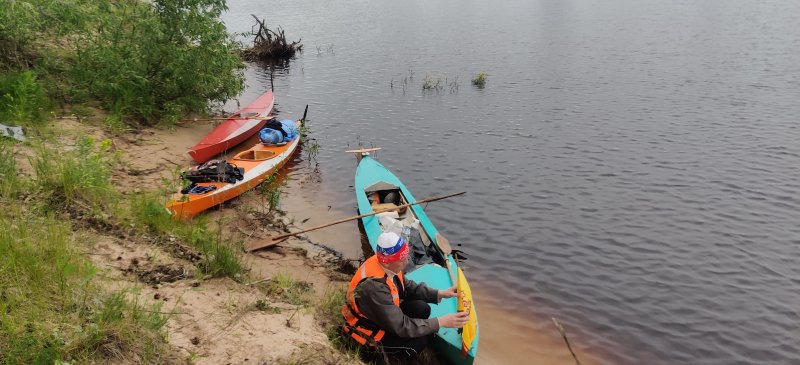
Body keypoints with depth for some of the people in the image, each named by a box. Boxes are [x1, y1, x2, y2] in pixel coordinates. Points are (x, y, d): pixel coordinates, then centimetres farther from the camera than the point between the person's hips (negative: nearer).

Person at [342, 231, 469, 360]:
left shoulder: (388, 265, -15)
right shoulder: (375, 286, -38)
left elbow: (408, 288, 4)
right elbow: (401, 326, -32)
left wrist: (440, 294, -8)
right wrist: (441, 322, -31)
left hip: (386, 313, 7)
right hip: (369, 330, -7)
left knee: (422, 308, -11)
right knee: (419, 343, -18)